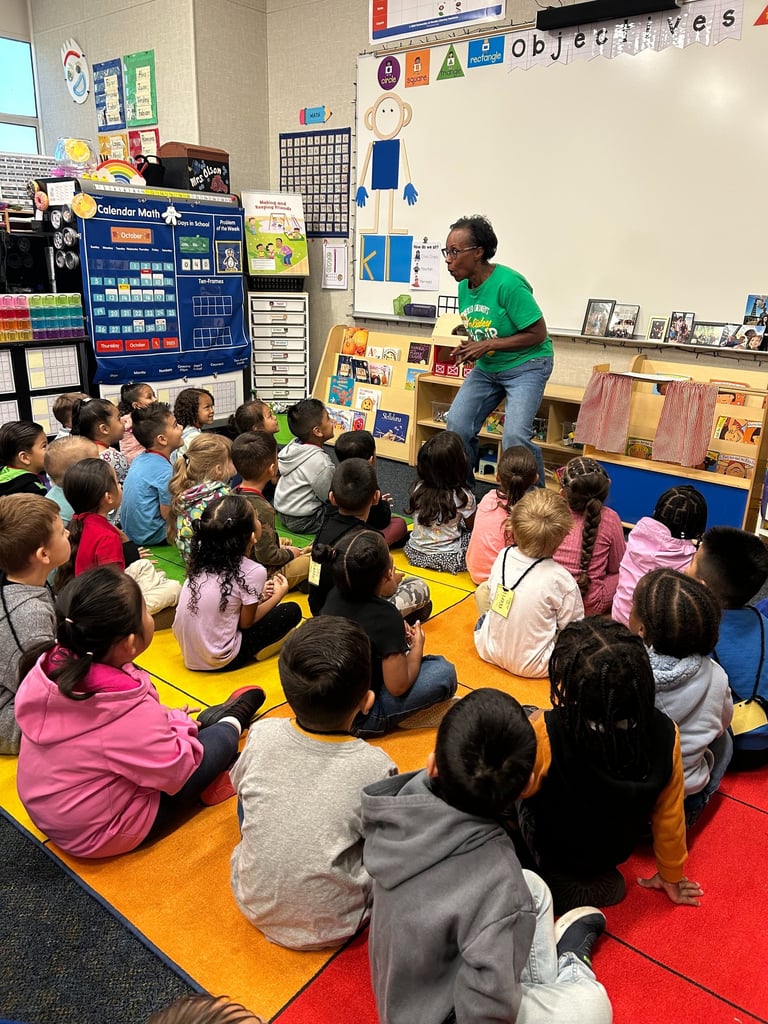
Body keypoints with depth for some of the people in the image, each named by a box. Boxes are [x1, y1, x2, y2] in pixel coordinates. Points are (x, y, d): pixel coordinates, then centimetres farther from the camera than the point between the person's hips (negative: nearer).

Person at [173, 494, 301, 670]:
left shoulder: (202, 559, -3)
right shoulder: (252, 571, -20)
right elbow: (246, 622, -6)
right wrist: (279, 594, 5)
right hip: (219, 660, -7)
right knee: (292, 611, 3)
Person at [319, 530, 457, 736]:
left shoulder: (335, 595, -6)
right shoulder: (385, 617, -27)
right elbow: (398, 687, -18)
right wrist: (417, 646, -2)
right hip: (356, 720, -7)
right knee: (444, 672, -6)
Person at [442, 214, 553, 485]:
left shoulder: (508, 284, -24)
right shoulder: (464, 286, 0)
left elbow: (538, 334, -21)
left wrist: (487, 345, -23)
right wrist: (469, 347, -8)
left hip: (526, 364, -7)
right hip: (486, 367, 8)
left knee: (515, 436, -22)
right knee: (456, 425, -2)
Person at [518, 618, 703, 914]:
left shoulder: (542, 734, -40)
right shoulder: (663, 733, -27)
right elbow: (669, 816, -10)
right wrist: (671, 878, 8)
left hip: (552, 854, -4)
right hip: (616, 852, 4)